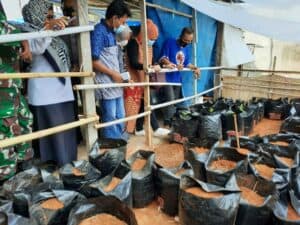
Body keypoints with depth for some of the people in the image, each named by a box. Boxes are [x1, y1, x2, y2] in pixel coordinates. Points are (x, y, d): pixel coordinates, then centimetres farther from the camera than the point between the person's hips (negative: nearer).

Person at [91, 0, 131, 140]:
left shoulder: (111, 32, 15)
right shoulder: (99, 31, -12)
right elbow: (93, 61, -18)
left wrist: (118, 74, 8)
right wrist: (113, 74, -12)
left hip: (115, 82, 9)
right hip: (105, 83, -9)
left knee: (120, 116, 16)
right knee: (110, 118, 0)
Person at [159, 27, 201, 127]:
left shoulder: (186, 48, 13)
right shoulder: (170, 42, -7)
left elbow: (187, 63, 17)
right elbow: (163, 58, -14)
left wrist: (195, 68, -2)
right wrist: (174, 65, -28)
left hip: (177, 79, 7)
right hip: (167, 78, -7)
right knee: (170, 101, -14)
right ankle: (168, 123, -5)